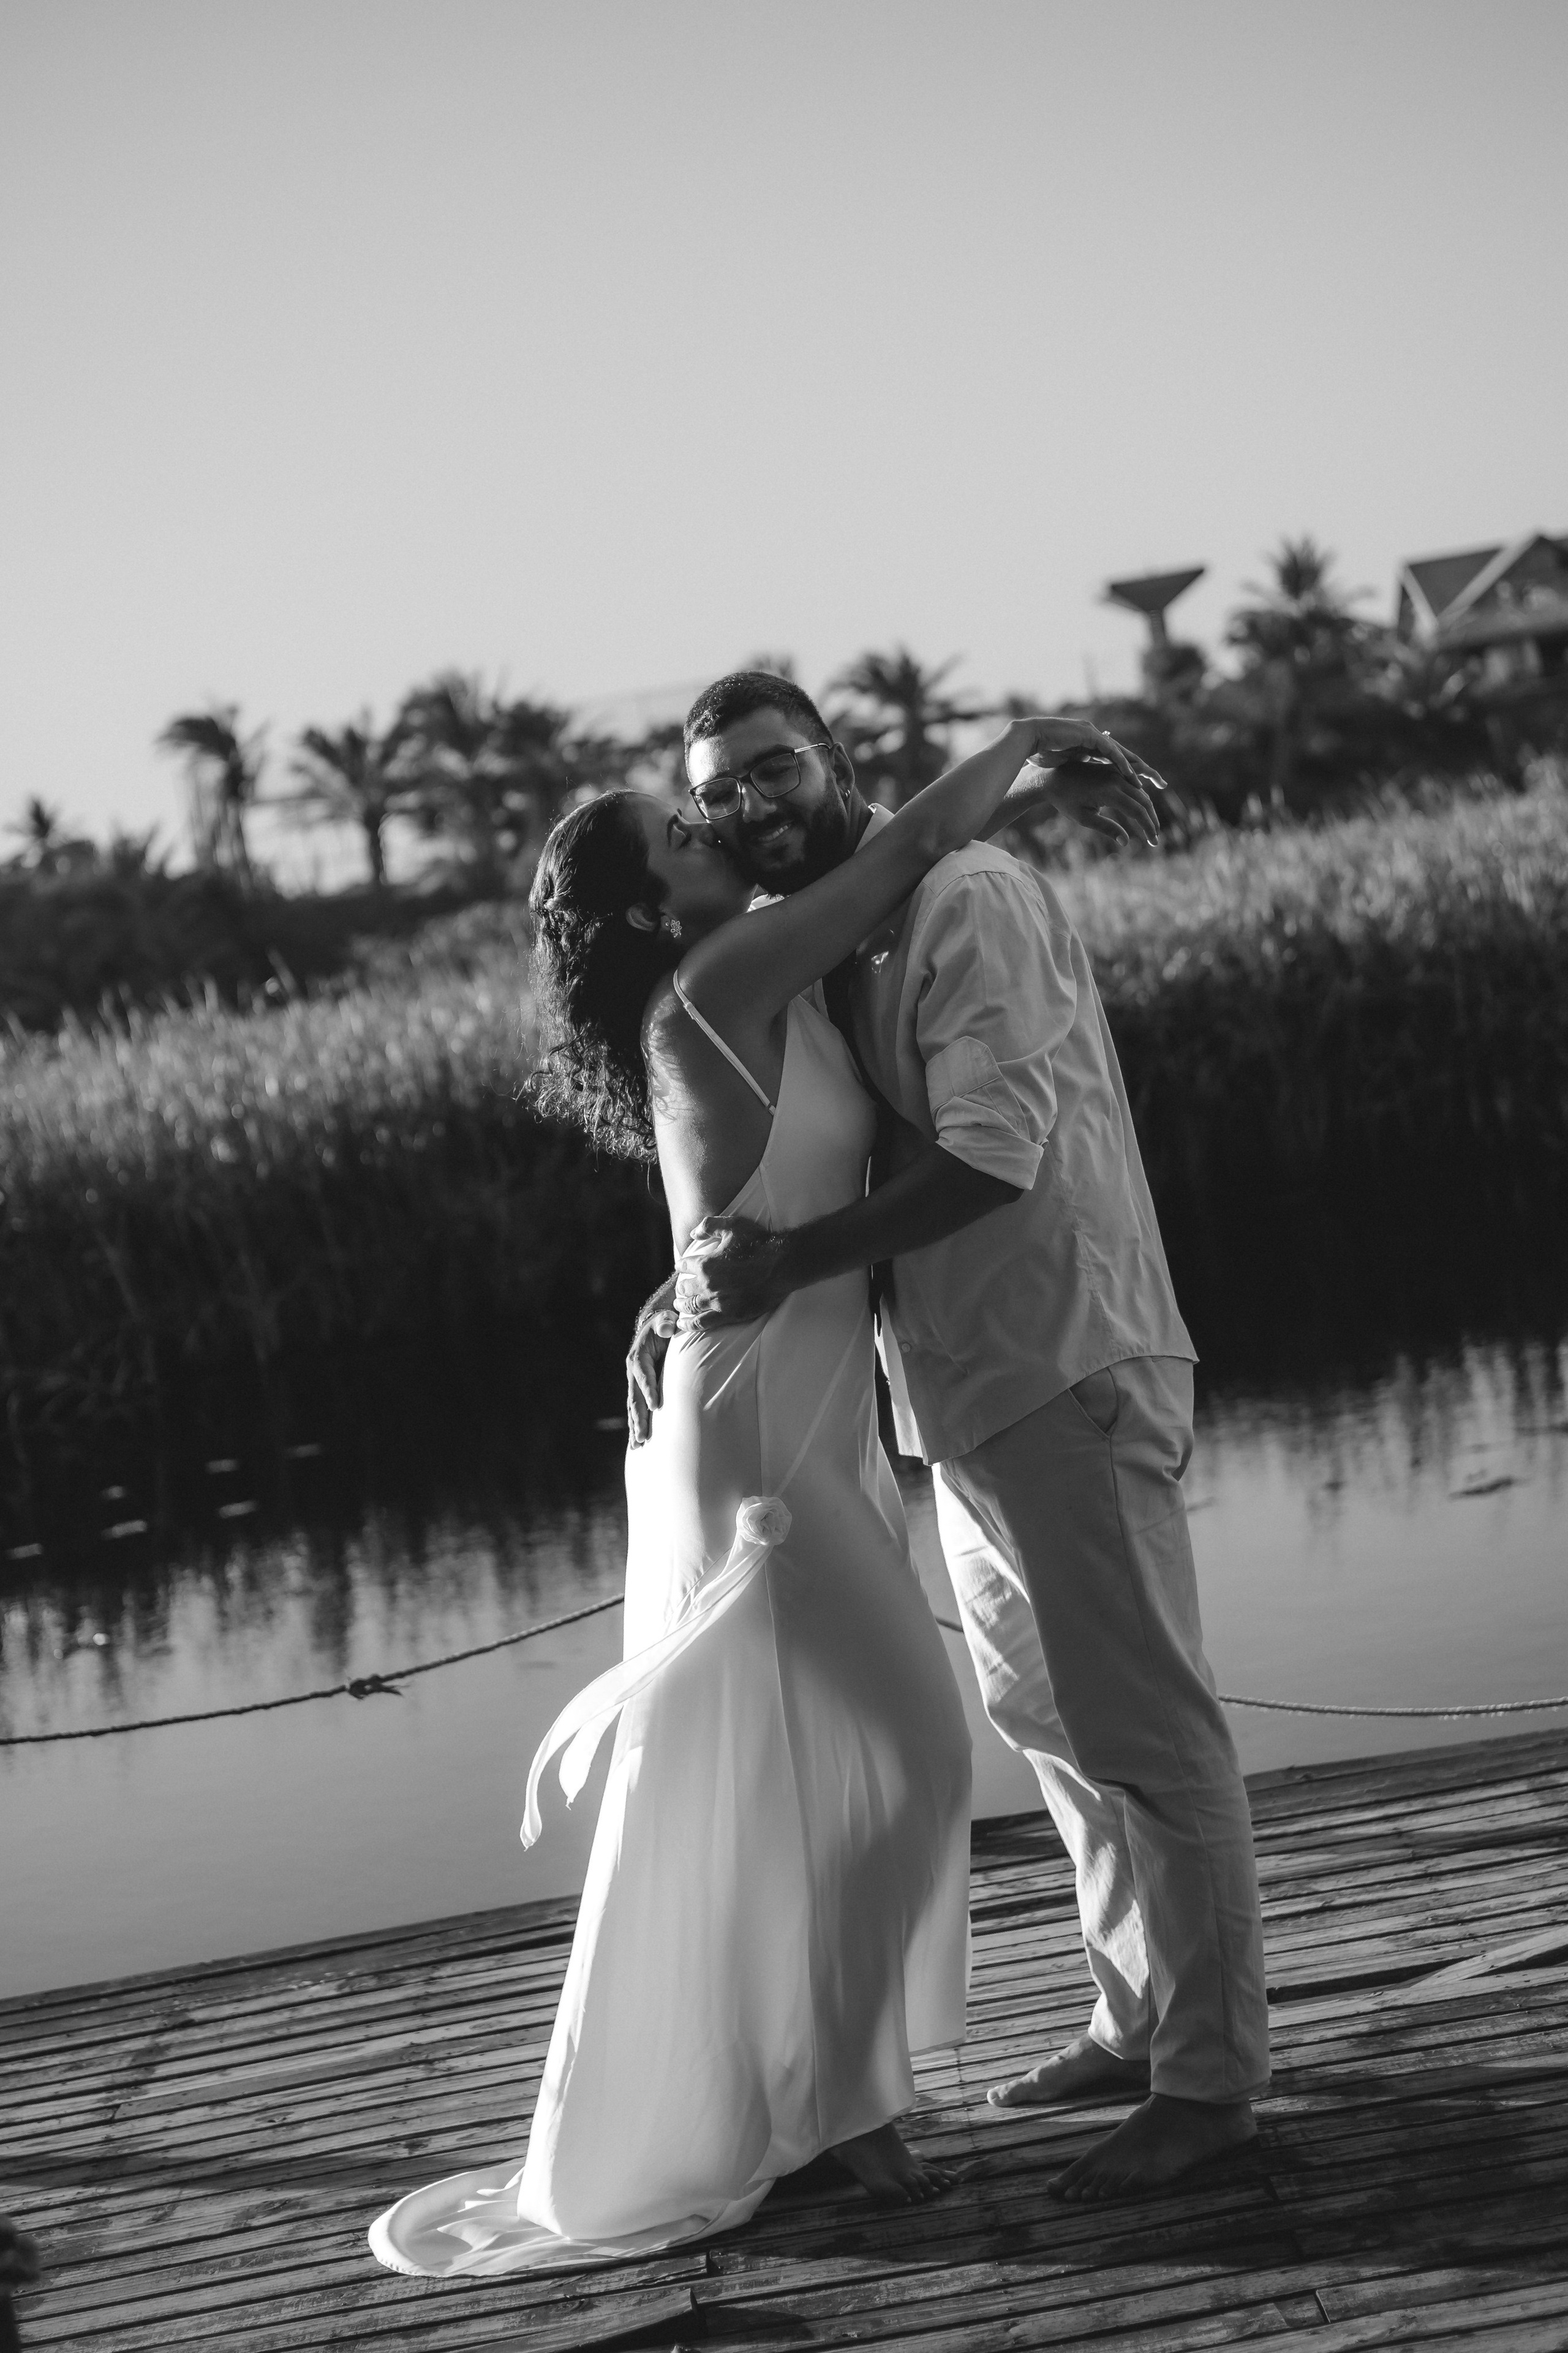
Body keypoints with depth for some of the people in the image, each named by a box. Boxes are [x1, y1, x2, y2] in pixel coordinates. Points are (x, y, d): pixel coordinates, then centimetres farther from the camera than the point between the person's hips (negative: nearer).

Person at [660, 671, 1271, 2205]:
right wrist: (695, 1288, -1)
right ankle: (1141, 2017, 31)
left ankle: (1208, 2079, 0)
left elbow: (990, 1155, -24)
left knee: (1139, 1723, -5)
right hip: (963, 1387, 10)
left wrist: (791, 1262, -27)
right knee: (1043, 1716, 18)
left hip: (1064, 1372, -10)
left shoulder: (965, 900, -15)